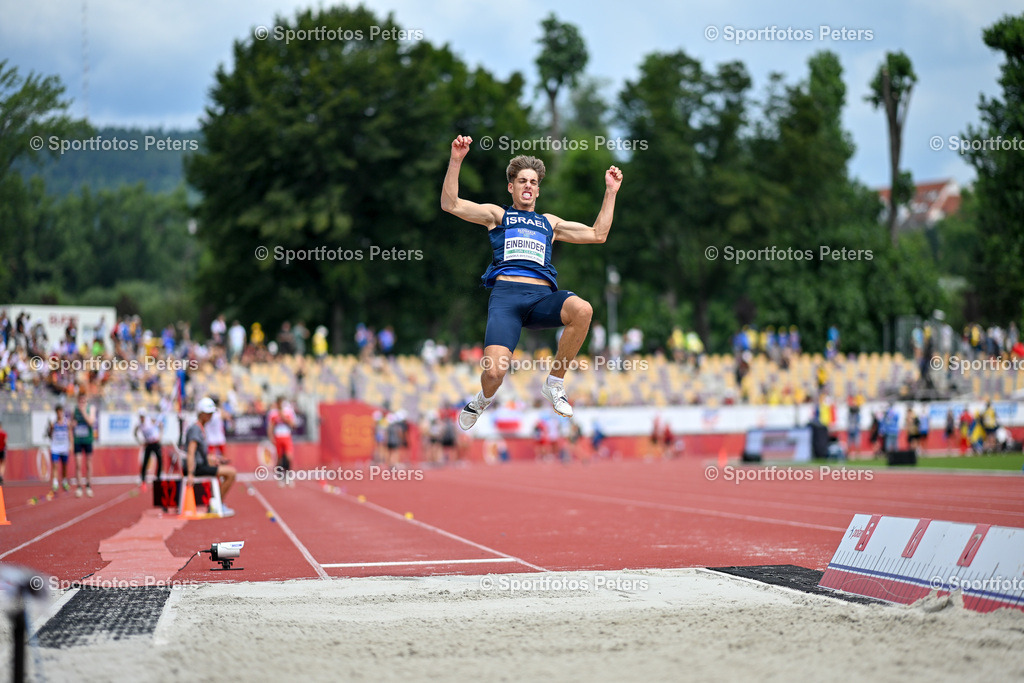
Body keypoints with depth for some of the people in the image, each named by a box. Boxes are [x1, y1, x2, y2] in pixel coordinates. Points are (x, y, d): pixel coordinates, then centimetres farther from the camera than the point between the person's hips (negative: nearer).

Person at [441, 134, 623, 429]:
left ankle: (554, 383, -14)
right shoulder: (497, 215, 23)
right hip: (506, 294, -3)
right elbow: (450, 204, 10)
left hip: (543, 297, 3)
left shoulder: (549, 223, 32)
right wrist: (456, 161, 0)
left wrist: (610, 192, 28)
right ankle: (484, 399, 15)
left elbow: (597, 234, 31)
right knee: (494, 372, -26)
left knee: (582, 310, -34)